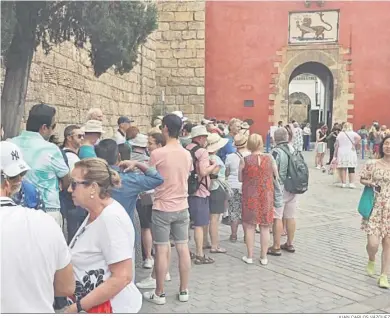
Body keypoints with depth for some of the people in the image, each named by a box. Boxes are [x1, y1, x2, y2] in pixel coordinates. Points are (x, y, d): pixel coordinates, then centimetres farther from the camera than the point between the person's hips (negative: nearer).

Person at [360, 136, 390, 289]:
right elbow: (362, 179, 8)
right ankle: (371, 260, 28)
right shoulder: (372, 164, -3)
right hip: (375, 208, -1)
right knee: (373, 243, -8)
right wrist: (371, 183, -11)